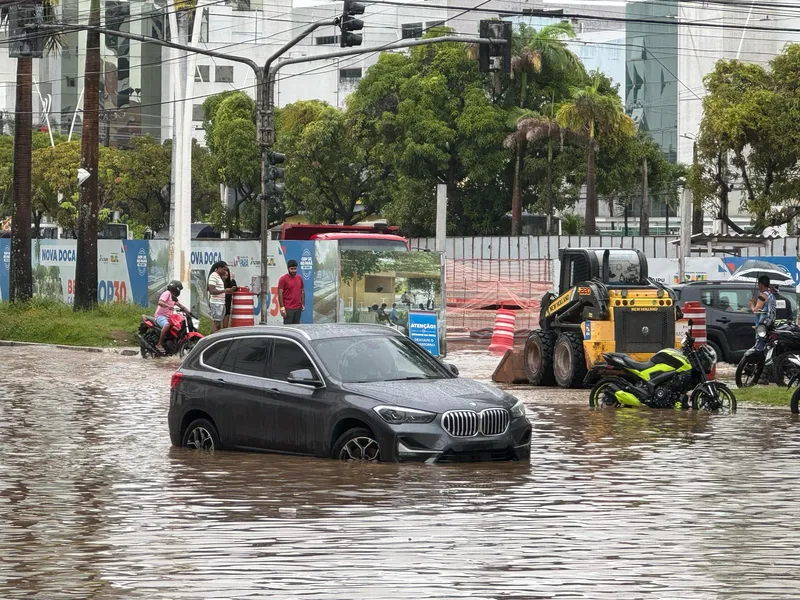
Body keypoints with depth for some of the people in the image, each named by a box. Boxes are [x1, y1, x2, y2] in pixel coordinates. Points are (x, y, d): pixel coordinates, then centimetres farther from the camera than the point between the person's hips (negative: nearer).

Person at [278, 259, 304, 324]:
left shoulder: (299, 278, 11)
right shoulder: (283, 279, -7)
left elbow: (302, 291, 19)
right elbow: (280, 294, -10)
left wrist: (303, 304, 12)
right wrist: (282, 308, -15)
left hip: (298, 308, 6)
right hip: (288, 309, -6)